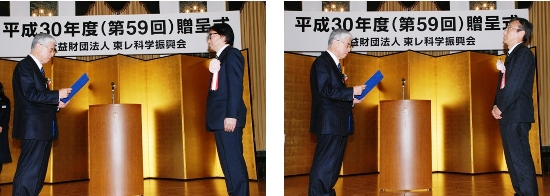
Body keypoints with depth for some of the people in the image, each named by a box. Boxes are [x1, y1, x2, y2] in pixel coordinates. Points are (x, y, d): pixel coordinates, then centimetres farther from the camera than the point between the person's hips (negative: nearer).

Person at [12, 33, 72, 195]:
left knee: (38, 173, 11)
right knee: (28, 171, -12)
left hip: (44, 128, 10)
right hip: (33, 127, -10)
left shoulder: (38, 68, 19)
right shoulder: (24, 66, -9)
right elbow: (30, 95, -20)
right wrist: (57, 95, -15)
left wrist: (56, 104, 7)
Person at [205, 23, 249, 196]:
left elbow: (236, 86, -15)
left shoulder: (232, 54, -4)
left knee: (233, 160, -11)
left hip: (228, 117, -10)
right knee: (227, 161, 9)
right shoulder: (219, 59, 23)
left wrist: (231, 115, -21)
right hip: (219, 117, 10)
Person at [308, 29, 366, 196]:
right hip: (329, 123, -10)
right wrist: (351, 92, -17)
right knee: (324, 165, -10)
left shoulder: (335, 64, 19)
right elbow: (324, 90, -21)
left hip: (340, 124, 10)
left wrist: (351, 100, 7)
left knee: (334, 163, 13)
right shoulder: (322, 62, -11)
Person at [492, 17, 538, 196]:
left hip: (516, 115, -10)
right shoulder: (511, 55, 20)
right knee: (513, 158, 12)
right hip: (507, 116, 10)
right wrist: (496, 106, 5)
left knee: (520, 159, -11)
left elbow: (515, 85, -17)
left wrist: (500, 108, -11)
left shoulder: (524, 54, -9)